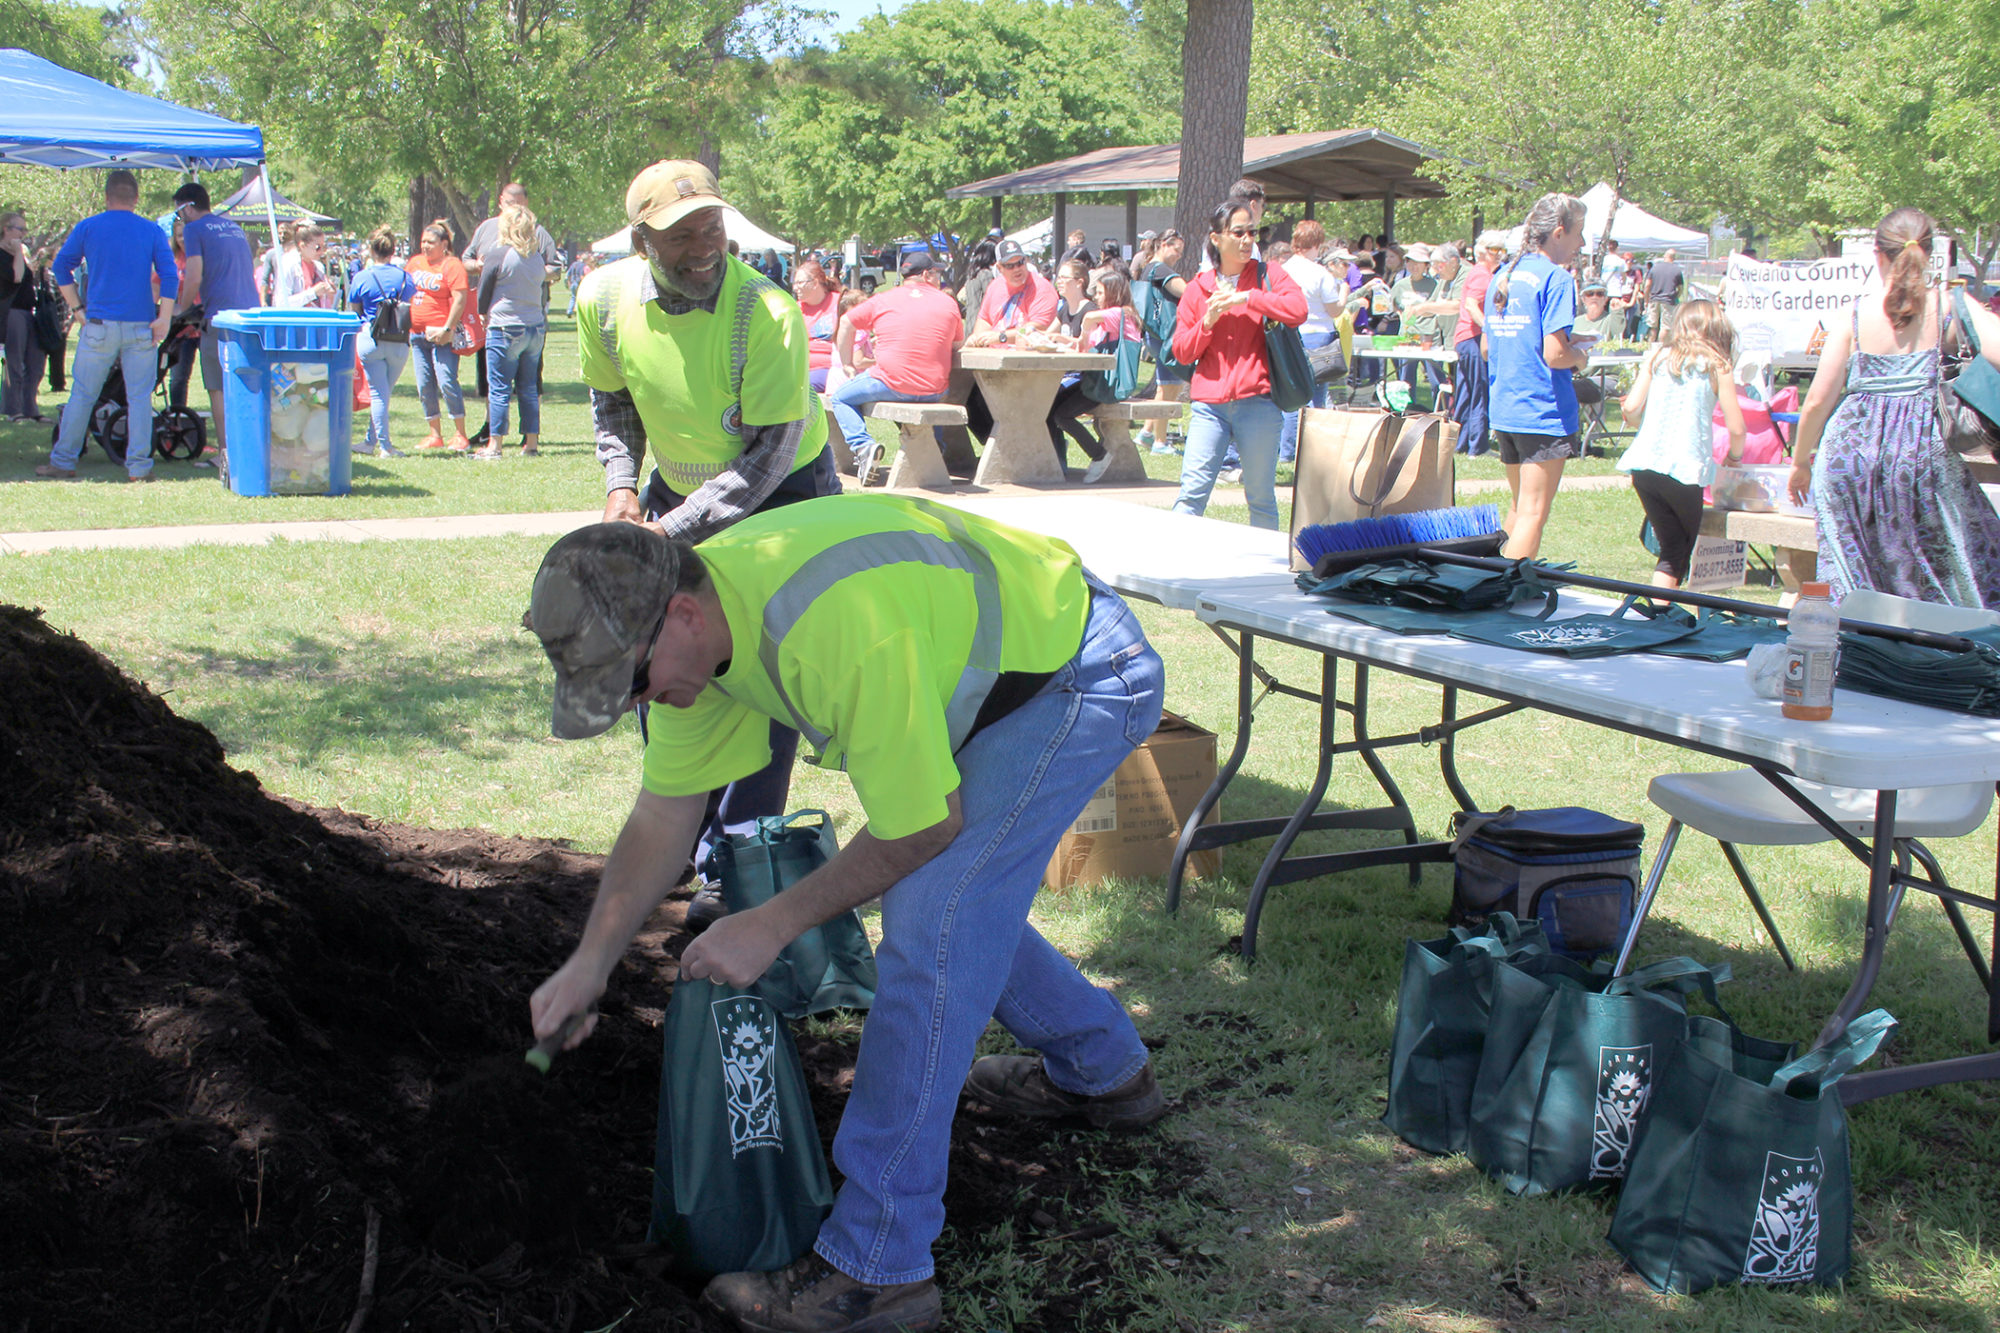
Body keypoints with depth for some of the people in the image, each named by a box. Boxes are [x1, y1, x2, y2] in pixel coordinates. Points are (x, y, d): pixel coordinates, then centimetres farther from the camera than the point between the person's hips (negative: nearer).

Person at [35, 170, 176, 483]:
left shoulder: (87, 228, 4)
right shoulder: (152, 230, 3)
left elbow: (61, 266, 7)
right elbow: (169, 276, -5)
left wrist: (77, 308, 9)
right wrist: (163, 319, -5)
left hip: (100, 325, 0)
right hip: (141, 327, 0)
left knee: (82, 395, 7)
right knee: (139, 397, 3)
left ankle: (63, 461, 12)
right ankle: (138, 466, 1)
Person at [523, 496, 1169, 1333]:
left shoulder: (837, 630, -38)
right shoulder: (694, 621, -9)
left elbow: (925, 825, -25)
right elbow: (666, 810, 4)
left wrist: (774, 926, -17)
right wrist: (591, 963, 2)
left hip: (1083, 675, -9)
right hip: (991, 676, 9)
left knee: (932, 923, -16)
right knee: (955, 898, 18)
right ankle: (1103, 1070, 42)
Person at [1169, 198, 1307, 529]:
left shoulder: (1269, 275, 6)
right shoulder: (1198, 288, 10)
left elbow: (1298, 310, -14)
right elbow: (1181, 351, 9)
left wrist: (1245, 297, -11)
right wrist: (1207, 322, -7)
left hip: (1258, 403, -1)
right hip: (1210, 404, 1)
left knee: (1261, 497, 5)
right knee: (1192, 491, -7)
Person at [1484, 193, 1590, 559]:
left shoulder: (1502, 276, 13)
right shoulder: (1556, 278, -12)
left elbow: (1486, 349, 17)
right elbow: (1555, 354, -19)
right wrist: (1580, 357, 1)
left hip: (1503, 412, 8)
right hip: (1543, 413, -8)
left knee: (1518, 508, 19)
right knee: (1533, 514, -5)